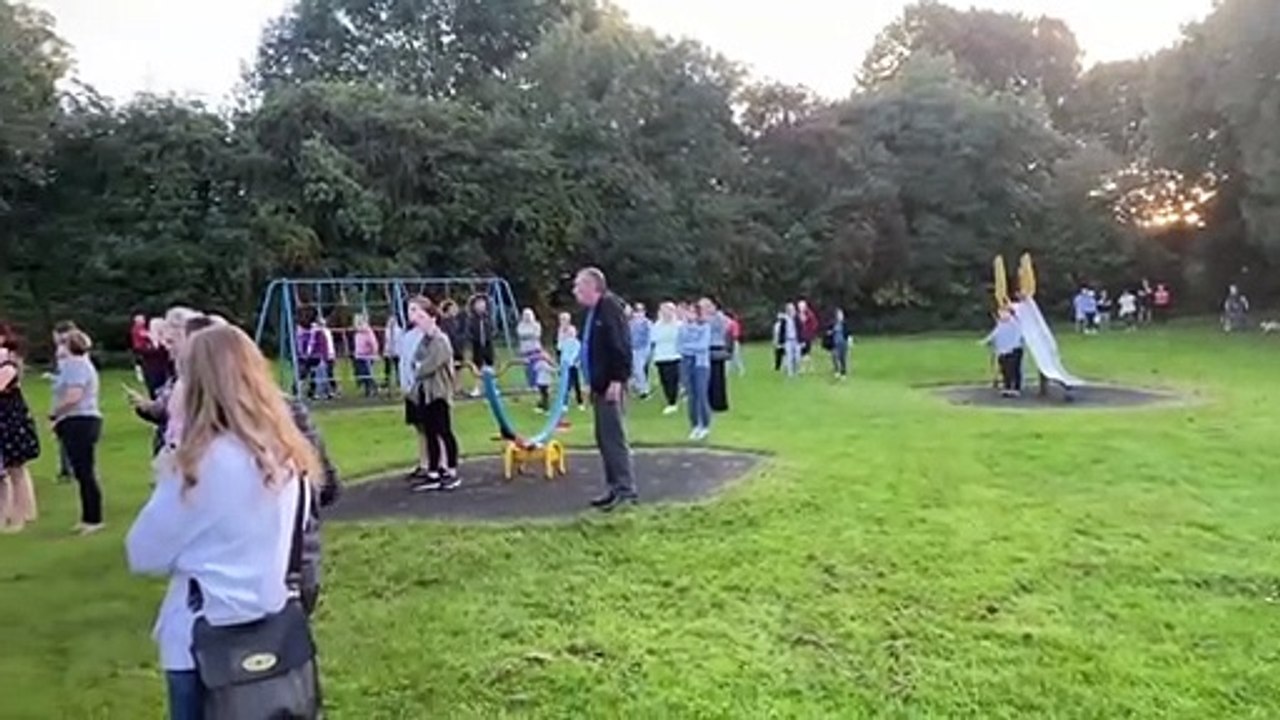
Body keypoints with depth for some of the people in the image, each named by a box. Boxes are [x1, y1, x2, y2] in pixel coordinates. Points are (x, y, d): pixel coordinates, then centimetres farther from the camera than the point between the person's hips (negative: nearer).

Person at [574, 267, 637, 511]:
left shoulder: (611, 308, -13)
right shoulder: (594, 311, 16)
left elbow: (621, 346, -20)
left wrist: (617, 380, -23)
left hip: (611, 384, -10)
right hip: (600, 385, 10)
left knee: (614, 437, -7)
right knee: (604, 439, 13)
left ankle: (626, 489, -1)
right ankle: (616, 487, 21)